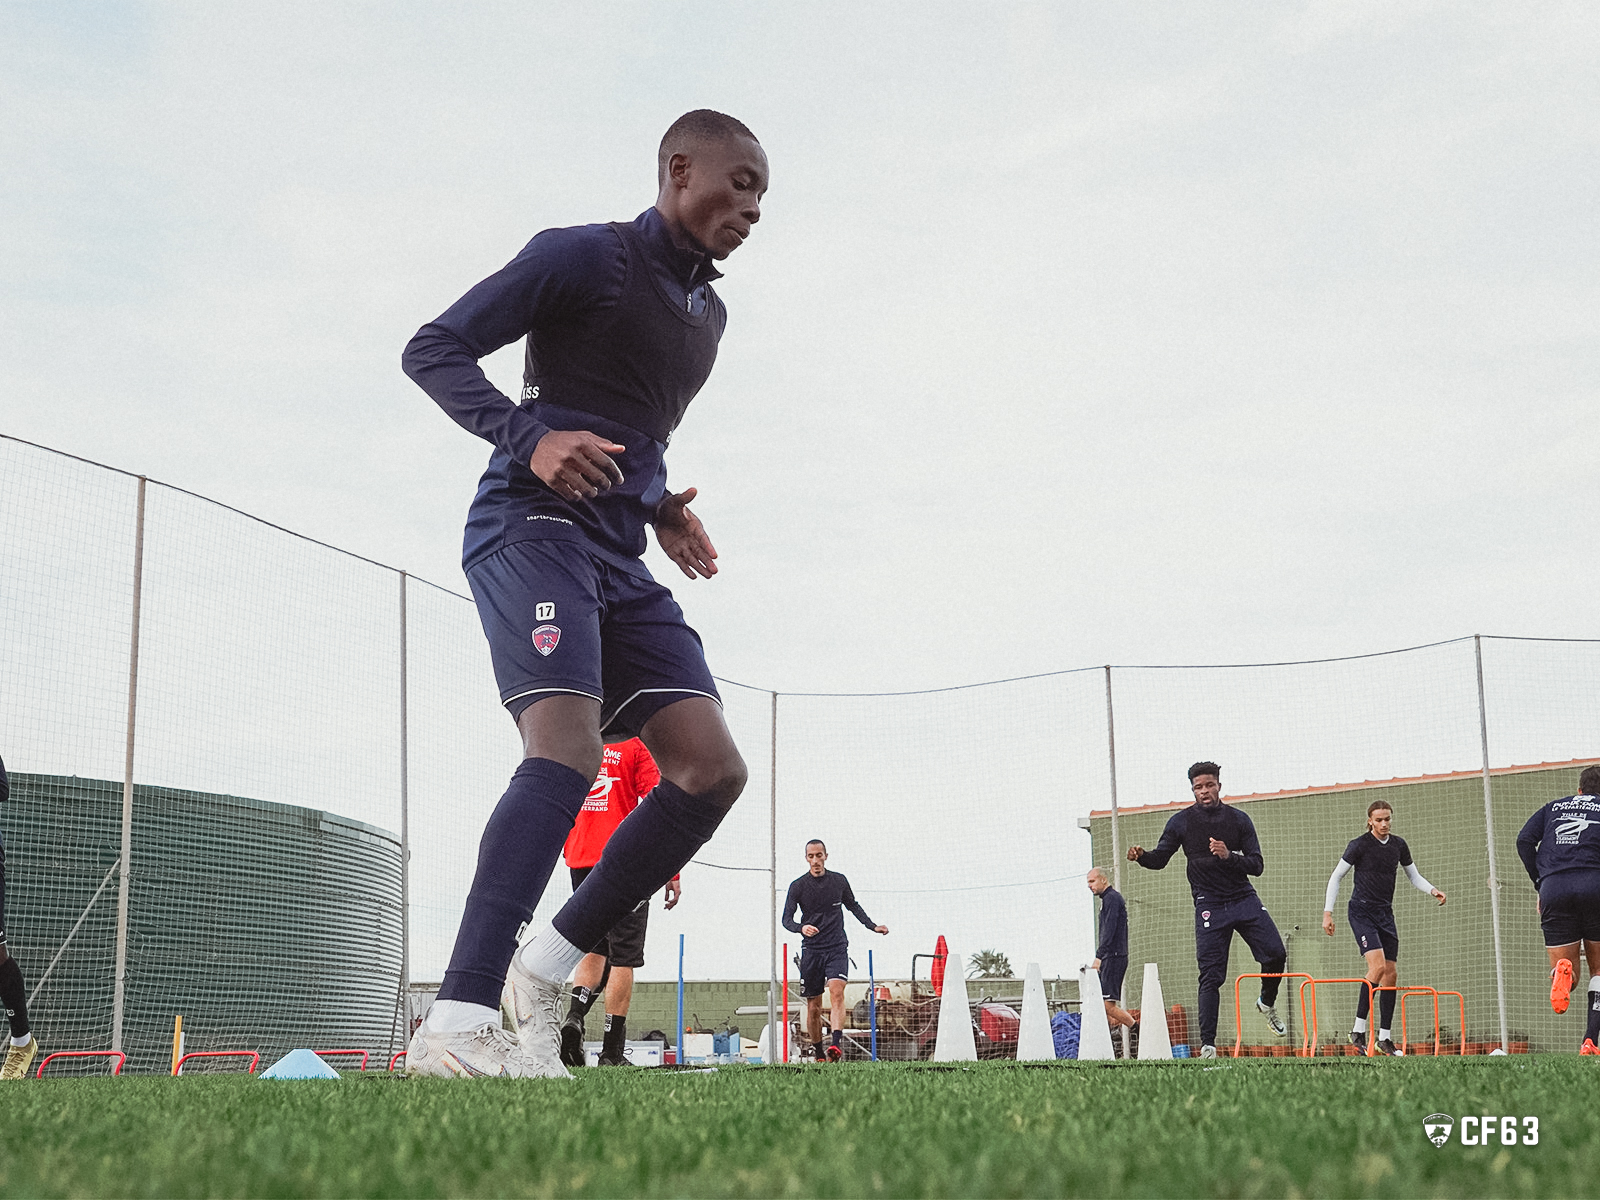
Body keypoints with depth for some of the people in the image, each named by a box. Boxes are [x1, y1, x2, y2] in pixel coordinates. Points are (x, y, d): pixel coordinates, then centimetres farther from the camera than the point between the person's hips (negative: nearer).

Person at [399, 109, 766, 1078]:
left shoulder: (709, 314, 23)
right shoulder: (584, 257, -1)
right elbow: (433, 351, -5)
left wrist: (662, 506, 16)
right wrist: (530, 437, -20)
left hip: (619, 560, 8)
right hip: (531, 527, -8)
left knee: (713, 768, -7)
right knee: (570, 748, -28)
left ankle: (548, 970, 1)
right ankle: (458, 1027, -34)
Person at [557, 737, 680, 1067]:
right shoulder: (636, 746, -3)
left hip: (581, 864, 5)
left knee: (595, 949, 16)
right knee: (623, 956, 1)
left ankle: (575, 1015, -9)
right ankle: (612, 1052, -1)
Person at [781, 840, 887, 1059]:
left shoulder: (839, 881, 6)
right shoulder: (798, 886, 0)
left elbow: (853, 906, 23)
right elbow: (786, 919, -4)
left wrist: (873, 926, 15)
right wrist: (801, 928, -25)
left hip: (837, 948, 0)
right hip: (811, 950, 0)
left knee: (836, 992, -22)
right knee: (814, 1007, 2)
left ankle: (836, 1045, -34)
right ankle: (817, 1053, 16)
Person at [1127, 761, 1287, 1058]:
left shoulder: (1239, 819, 3)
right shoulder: (1182, 821, 1)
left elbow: (1256, 865, 0)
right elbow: (1160, 858, 4)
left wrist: (1229, 856, -18)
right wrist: (1141, 856, -18)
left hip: (1244, 899, 2)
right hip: (1209, 905, -2)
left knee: (1275, 954, -10)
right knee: (1211, 976, -7)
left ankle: (1267, 1003, 22)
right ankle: (1207, 1045, -4)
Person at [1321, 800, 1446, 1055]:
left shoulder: (1399, 845, 7)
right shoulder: (1359, 845, -9)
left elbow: (1414, 876, 18)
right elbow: (1336, 876, -4)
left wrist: (1432, 890, -3)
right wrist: (1327, 912, -9)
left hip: (1385, 913, 6)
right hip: (1361, 911, -6)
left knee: (1391, 973, 2)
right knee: (1377, 965, -22)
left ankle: (1384, 1037, 9)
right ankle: (1358, 1029, -17)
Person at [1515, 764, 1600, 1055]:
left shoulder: (1554, 807, 24)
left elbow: (1524, 841, 11)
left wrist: (1540, 884, 12)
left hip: (1553, 889, 2)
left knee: (1567, 972, 10)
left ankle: (1563, 970, -29)